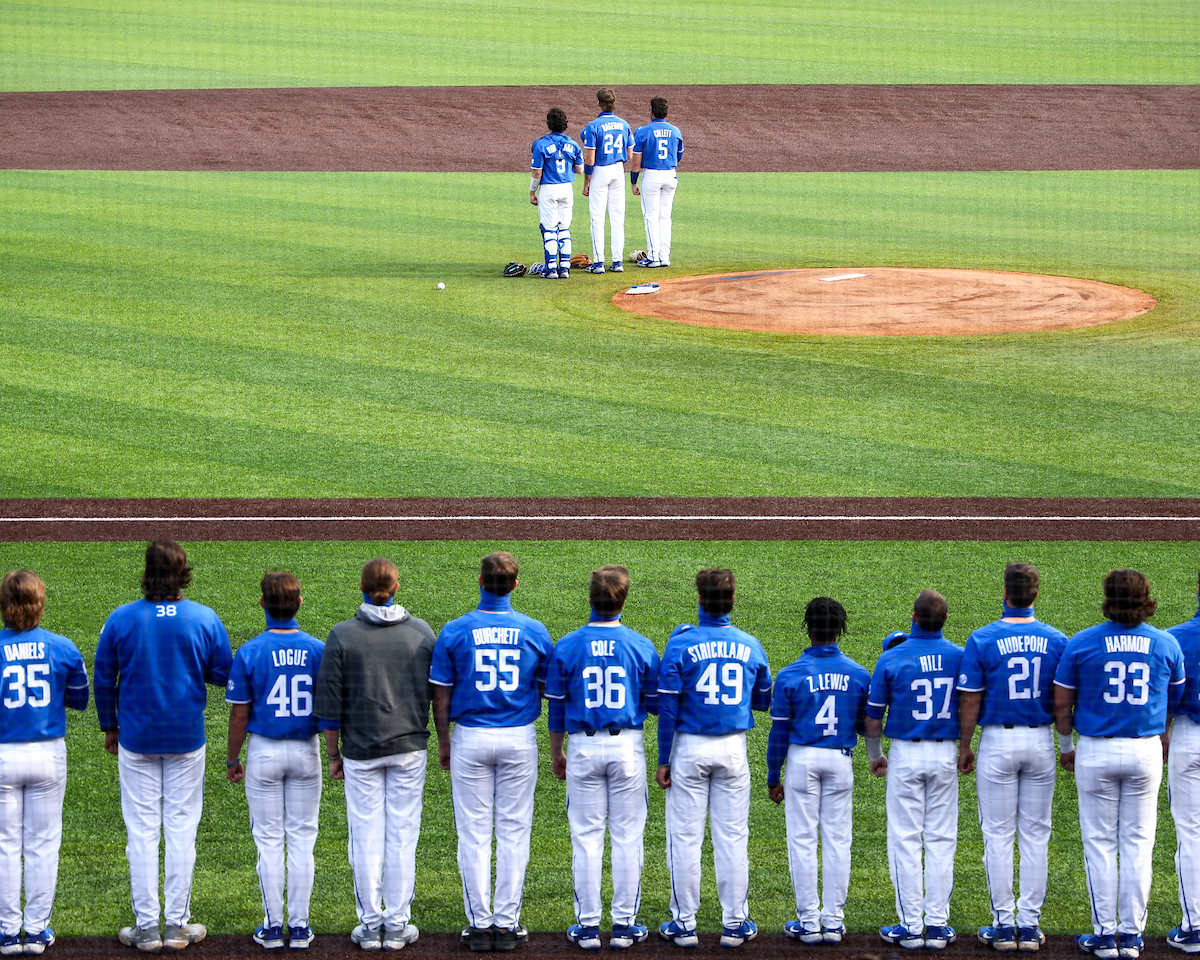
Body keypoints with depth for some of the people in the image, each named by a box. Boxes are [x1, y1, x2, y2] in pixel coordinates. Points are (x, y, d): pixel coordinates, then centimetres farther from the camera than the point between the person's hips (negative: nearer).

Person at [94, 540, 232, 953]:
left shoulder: (121, 619, -7)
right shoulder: (204, 619, -7)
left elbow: (104, 679, 2)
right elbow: (225, 674, 2)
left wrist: (109, 727, 15)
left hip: (136, 739, 0)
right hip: (187, 738, 0)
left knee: (141, 831, 4)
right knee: (181, 829, 7)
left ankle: (146, 927, 4)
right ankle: (177, 925, 9)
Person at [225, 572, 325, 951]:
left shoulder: (249, 652, -11)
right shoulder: (317, 650, -7)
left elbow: (239, 714, -7)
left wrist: (232, 760, 5)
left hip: (264, 751, -1)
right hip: (306, 752, 2)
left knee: (269, 841, 5)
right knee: (302, 839, 8)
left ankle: (273, 927, 7)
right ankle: (299, 927, 9)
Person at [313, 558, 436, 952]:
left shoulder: (342, 636, -7)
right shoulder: (421, 631, -1)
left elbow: (329, 704, -5)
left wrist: (334, 753, 5)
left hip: (361, 752, -1)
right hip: (410, 749, 1)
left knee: (366, 838, 5)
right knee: (402, 837, 5)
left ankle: (370, 926, 9)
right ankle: (398, 925, 9)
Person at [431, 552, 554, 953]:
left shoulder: (455, 631, -6)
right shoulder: (535, 631, -2)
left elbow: (440, 694, -2)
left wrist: (444, 742, 8)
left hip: (470, 739, -1)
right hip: (520, 739, 1)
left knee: (474, 833, 4)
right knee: (514, 831, 6)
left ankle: (479, 924, 4)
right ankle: (507, 924, 7)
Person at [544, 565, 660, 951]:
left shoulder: (567, 647, -4)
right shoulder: (641, 646, -4)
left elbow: (556, 707, 3)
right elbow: (656, 704, 3)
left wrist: (556, 753, 15)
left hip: (584, 748, 0)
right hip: (627, 746, 0)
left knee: (586, 837, 5)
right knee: (627, 837, 5)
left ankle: (587, 926, 6)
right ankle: (624, 925, 7)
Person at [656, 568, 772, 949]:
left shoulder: (681, 643, -10)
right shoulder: (750, 646, 1)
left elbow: (667, 707, -10)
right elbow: (764, 701, 11)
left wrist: (663, 760, -4)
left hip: (690, 747, -2)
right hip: (733, 748, 2)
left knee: (685, 836, 3)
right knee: (732, 837, 7)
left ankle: (684, 924, 6)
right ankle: (734, 923, 10)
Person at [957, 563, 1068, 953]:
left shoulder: (982, 639, -8)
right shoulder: (1056, 640, -2)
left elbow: (970, 701, -6)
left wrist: (965, 746, 4)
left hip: (997, 742, -2)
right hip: (1041, 743, 2)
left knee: (998, 835, 3)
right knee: (1036, 835, 7)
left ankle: (1004, 925, 3)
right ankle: (1030, 925, 8)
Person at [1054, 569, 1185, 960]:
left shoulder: (1082, 643, -7)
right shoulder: (1166, 644, -1)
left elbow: (1062, 703, -2)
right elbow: (1176, 701, 11)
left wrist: (1066, 747, 13)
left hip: (1096, 752, -1)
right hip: (1146, 751, 2)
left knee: (1100, 842, 5)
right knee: (1138, 842, 8)